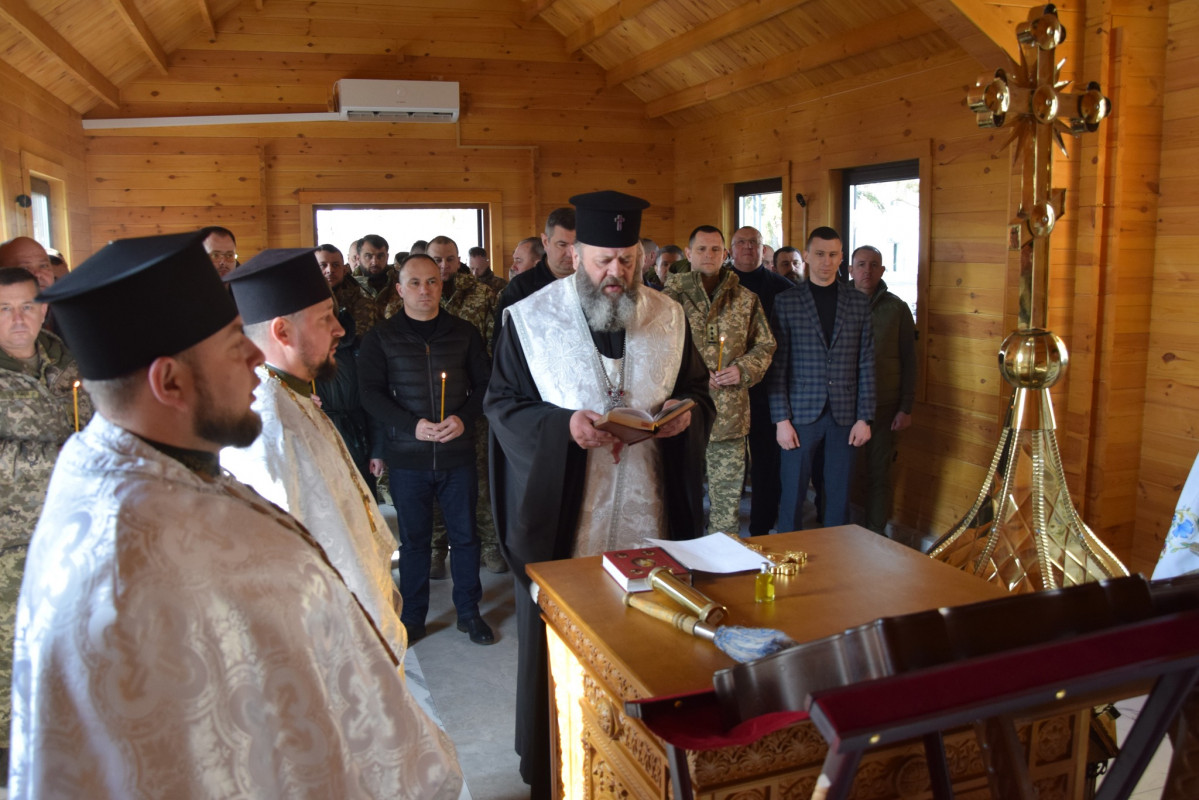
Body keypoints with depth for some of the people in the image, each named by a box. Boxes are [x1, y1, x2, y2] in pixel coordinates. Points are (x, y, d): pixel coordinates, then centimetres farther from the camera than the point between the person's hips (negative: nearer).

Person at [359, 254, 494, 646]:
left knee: (465, 534, 8)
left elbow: (484, 384, 5)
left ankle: (469, 612, 24)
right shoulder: (381, 337, 2)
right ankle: (412, 617, 23)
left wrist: (464, 418, -14)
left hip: (458, 454, 1)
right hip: (406, 456, -1)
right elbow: (371, 393, -4)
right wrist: (412, 425, -17)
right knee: (413, 539, 10)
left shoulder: (465, 333, 6)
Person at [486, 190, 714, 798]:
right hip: (560, 515, -2)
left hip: (648, 514, 3)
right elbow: (501, 404, -3)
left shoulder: (668, 317, 5)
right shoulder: (530, 318, -4)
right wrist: (563, 425, -20)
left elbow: (698, 390, 14)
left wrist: (687, 413, -9)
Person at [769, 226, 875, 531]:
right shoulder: (786, 302, 1)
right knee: (792, 494, 3)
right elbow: (777, 366, -2)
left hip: (844, 415, 2)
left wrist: (865, 417, 0)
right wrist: (781, 419, -8)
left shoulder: (859, 302, 7)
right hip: (801, 414, -2)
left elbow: (866, 364, 6)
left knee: (839, 495, 9)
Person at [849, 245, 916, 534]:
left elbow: (908, 360, 5)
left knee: (879, 474, 7)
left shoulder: (897, 308, 3)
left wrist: (906, 408, 0)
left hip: (883, 406, 0)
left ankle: (876, 537, 19)